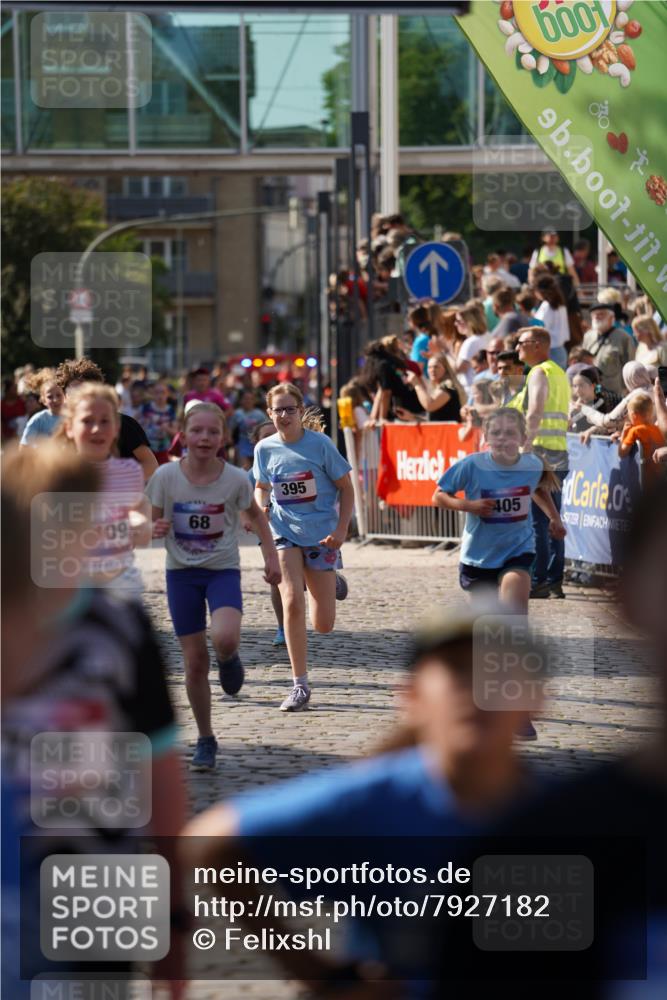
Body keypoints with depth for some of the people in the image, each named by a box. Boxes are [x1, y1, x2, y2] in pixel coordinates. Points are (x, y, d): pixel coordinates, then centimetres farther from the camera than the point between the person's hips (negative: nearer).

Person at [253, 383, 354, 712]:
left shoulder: (320, 444, -10)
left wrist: (341, 529, -13)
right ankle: (300, 685, -9)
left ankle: (331, 582, 41)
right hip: (284, 533, 1)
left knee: (323, 624, 3)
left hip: (321, 534, -1)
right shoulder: (265, 448, -2)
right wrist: (261, 508, -6)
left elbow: (346, 488, -3)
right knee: (292, 602, -19)